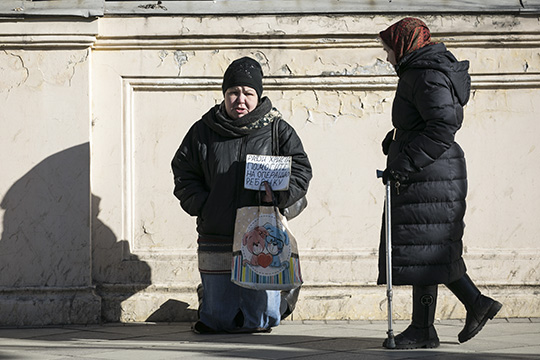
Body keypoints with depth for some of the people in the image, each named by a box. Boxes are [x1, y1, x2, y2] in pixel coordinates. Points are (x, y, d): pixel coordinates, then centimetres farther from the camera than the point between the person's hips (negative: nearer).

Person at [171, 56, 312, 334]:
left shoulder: (277, 130, 4)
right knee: (218, 320, 7)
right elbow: (183, 173, 11)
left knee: (260, 321, 3)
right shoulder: (203, 131, 7)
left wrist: (277, 195, -17)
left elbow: (300, 169, 1)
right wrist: (202, 205, -4)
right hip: (216, 240, 1)